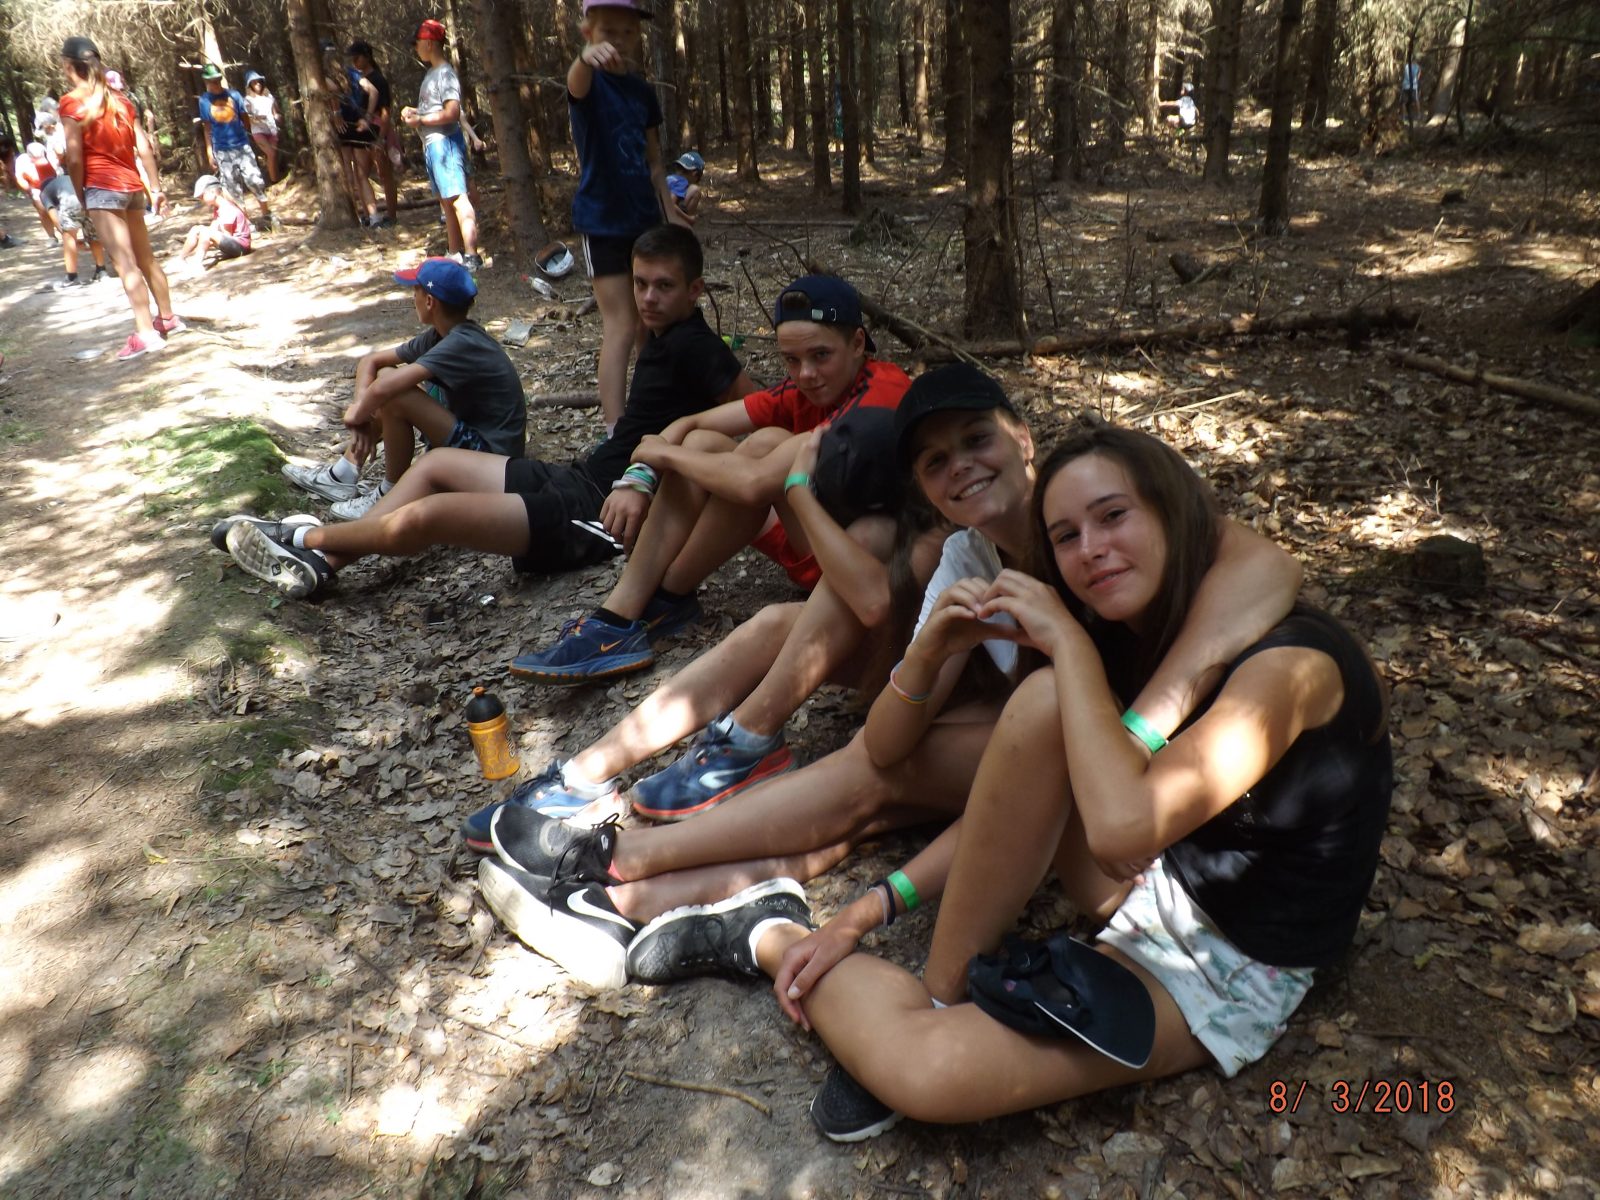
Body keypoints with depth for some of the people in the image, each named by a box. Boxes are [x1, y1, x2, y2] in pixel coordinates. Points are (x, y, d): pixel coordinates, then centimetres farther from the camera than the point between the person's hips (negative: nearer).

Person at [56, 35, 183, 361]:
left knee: (124, 262, -11)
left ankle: (145, 333, -16)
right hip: (132, 186, 7)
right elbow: (144, 148, 7)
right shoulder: (119, 100, 10)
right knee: (145, 257, 16)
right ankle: (168, 318, 23)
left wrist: (81, 198, 1)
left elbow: (75, 159, -11)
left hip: (102, 188, -7)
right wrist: (157, 188, 11)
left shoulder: (71, 103, -7)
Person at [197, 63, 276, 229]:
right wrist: (209, 152, 3)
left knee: (254, 181, -7)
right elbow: (207, 128, 5)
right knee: (232, 188, 4)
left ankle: (267, 216, 5)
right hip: (222, 151, 0)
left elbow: (244, 118, 8)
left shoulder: (233, 95, 2)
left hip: (242, 145, 0)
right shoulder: (204, 100, 2)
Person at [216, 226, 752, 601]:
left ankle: (306, 541, 13)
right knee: (436, 463, 19)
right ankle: (320, 564, 16)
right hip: (581, 477, 11)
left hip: (602, 511, -11)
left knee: (422, 518, -17)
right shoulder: (663, 340, 12)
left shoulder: (692, 347, -15)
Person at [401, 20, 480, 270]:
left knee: (457, 198, -16)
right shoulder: (431, 73, 16)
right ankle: (455, 254, 20)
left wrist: (420, 120, -15)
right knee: (446, 201, 13)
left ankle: (472, 256, -20)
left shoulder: (445, 73, -12)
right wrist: (414, 112, 8)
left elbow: (452, 112, -22)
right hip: (432, 144, 10)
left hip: (444, 142, -10)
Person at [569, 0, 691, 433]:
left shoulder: (643, 91, 9)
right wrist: (587, 56, -58)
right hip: (602, 219, -6)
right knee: (620, 326, -12)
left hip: (644, 217, 6)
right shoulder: (590, 84, -9)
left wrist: (670, 212, 13)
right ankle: (615, 430, -11)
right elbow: (577, 82, -36)